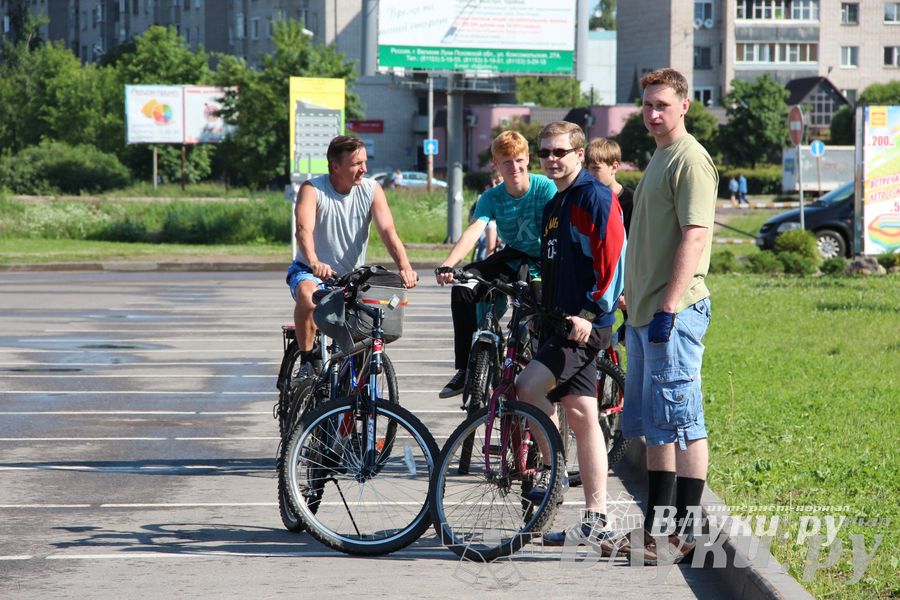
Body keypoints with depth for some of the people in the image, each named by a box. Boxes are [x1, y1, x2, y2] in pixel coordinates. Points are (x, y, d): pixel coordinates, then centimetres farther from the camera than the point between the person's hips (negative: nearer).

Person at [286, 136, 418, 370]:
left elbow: (388, 231, -17)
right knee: (307, 296, -36)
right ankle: (307, 363, -18)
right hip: (312, 272, -3)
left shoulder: (371, 190, -6)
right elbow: (304, 230, -31)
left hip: (352, 276, 4)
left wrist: (404, 266, -36)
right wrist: (314, 263, -52)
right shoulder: (312, 189, -15)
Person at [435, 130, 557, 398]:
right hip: (512, 257, 4)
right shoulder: (492, 198, -7)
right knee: (462, 287, -19)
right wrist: (448, 264, -40)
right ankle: (465, 370, -13)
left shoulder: (545, 188, -16)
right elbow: (474, 231, -22)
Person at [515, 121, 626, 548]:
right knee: (580, 416, 7)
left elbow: (613, 258, -16)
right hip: (559, 323, 9)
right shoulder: (554, 205, 20)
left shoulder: (595, 197, -8)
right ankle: (597, 521, 7)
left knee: (528, 389, -21)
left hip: (585, 324, -9)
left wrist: (590, 313, -20)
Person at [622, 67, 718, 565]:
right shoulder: (659, 158, 19)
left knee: (681, 423, -7)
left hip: (674, 313, -10)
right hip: (646, 314, 10)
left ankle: (686, 533, -4)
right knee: (655, 426, 13)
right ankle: (657, 528, 18)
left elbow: (694, 237, -20)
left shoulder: (690, 160, -12)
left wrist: (668, 307, -24)